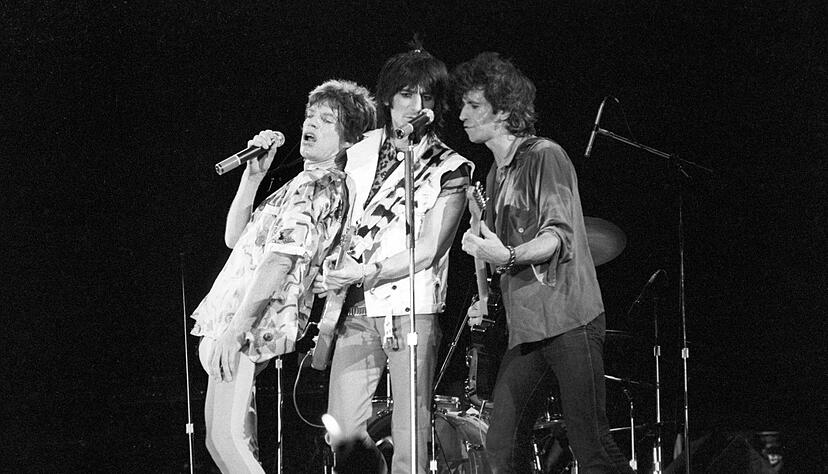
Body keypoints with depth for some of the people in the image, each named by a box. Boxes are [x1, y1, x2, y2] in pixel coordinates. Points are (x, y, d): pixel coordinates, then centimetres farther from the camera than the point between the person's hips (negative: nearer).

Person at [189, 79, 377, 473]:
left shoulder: (322, 188, -11)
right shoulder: (302, 182, 21)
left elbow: (280, 259, -20)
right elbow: (235, 238, 22)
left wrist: (236, 328, -26)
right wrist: (254, 175, 12)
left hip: (248, 326, -10)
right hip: (228, 320, 11)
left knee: (226, 439, -17)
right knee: (221, 441, 12)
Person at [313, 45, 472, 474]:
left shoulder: (450, 168, -1)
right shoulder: (360, 152, 12)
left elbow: (428, 250, -9)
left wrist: (365, 271, -16)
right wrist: (330, 283, 7)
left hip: (411, 310, -4)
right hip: (355, 309, 4)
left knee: (410, 438, -5)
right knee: (342, 431, -1)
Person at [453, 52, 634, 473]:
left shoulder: (544, 157, -5)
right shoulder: (495, 176, 20)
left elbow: (559, 236, -15)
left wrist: (507, 256, -32)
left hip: (568, 320, -8)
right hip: (526, 328, 8)